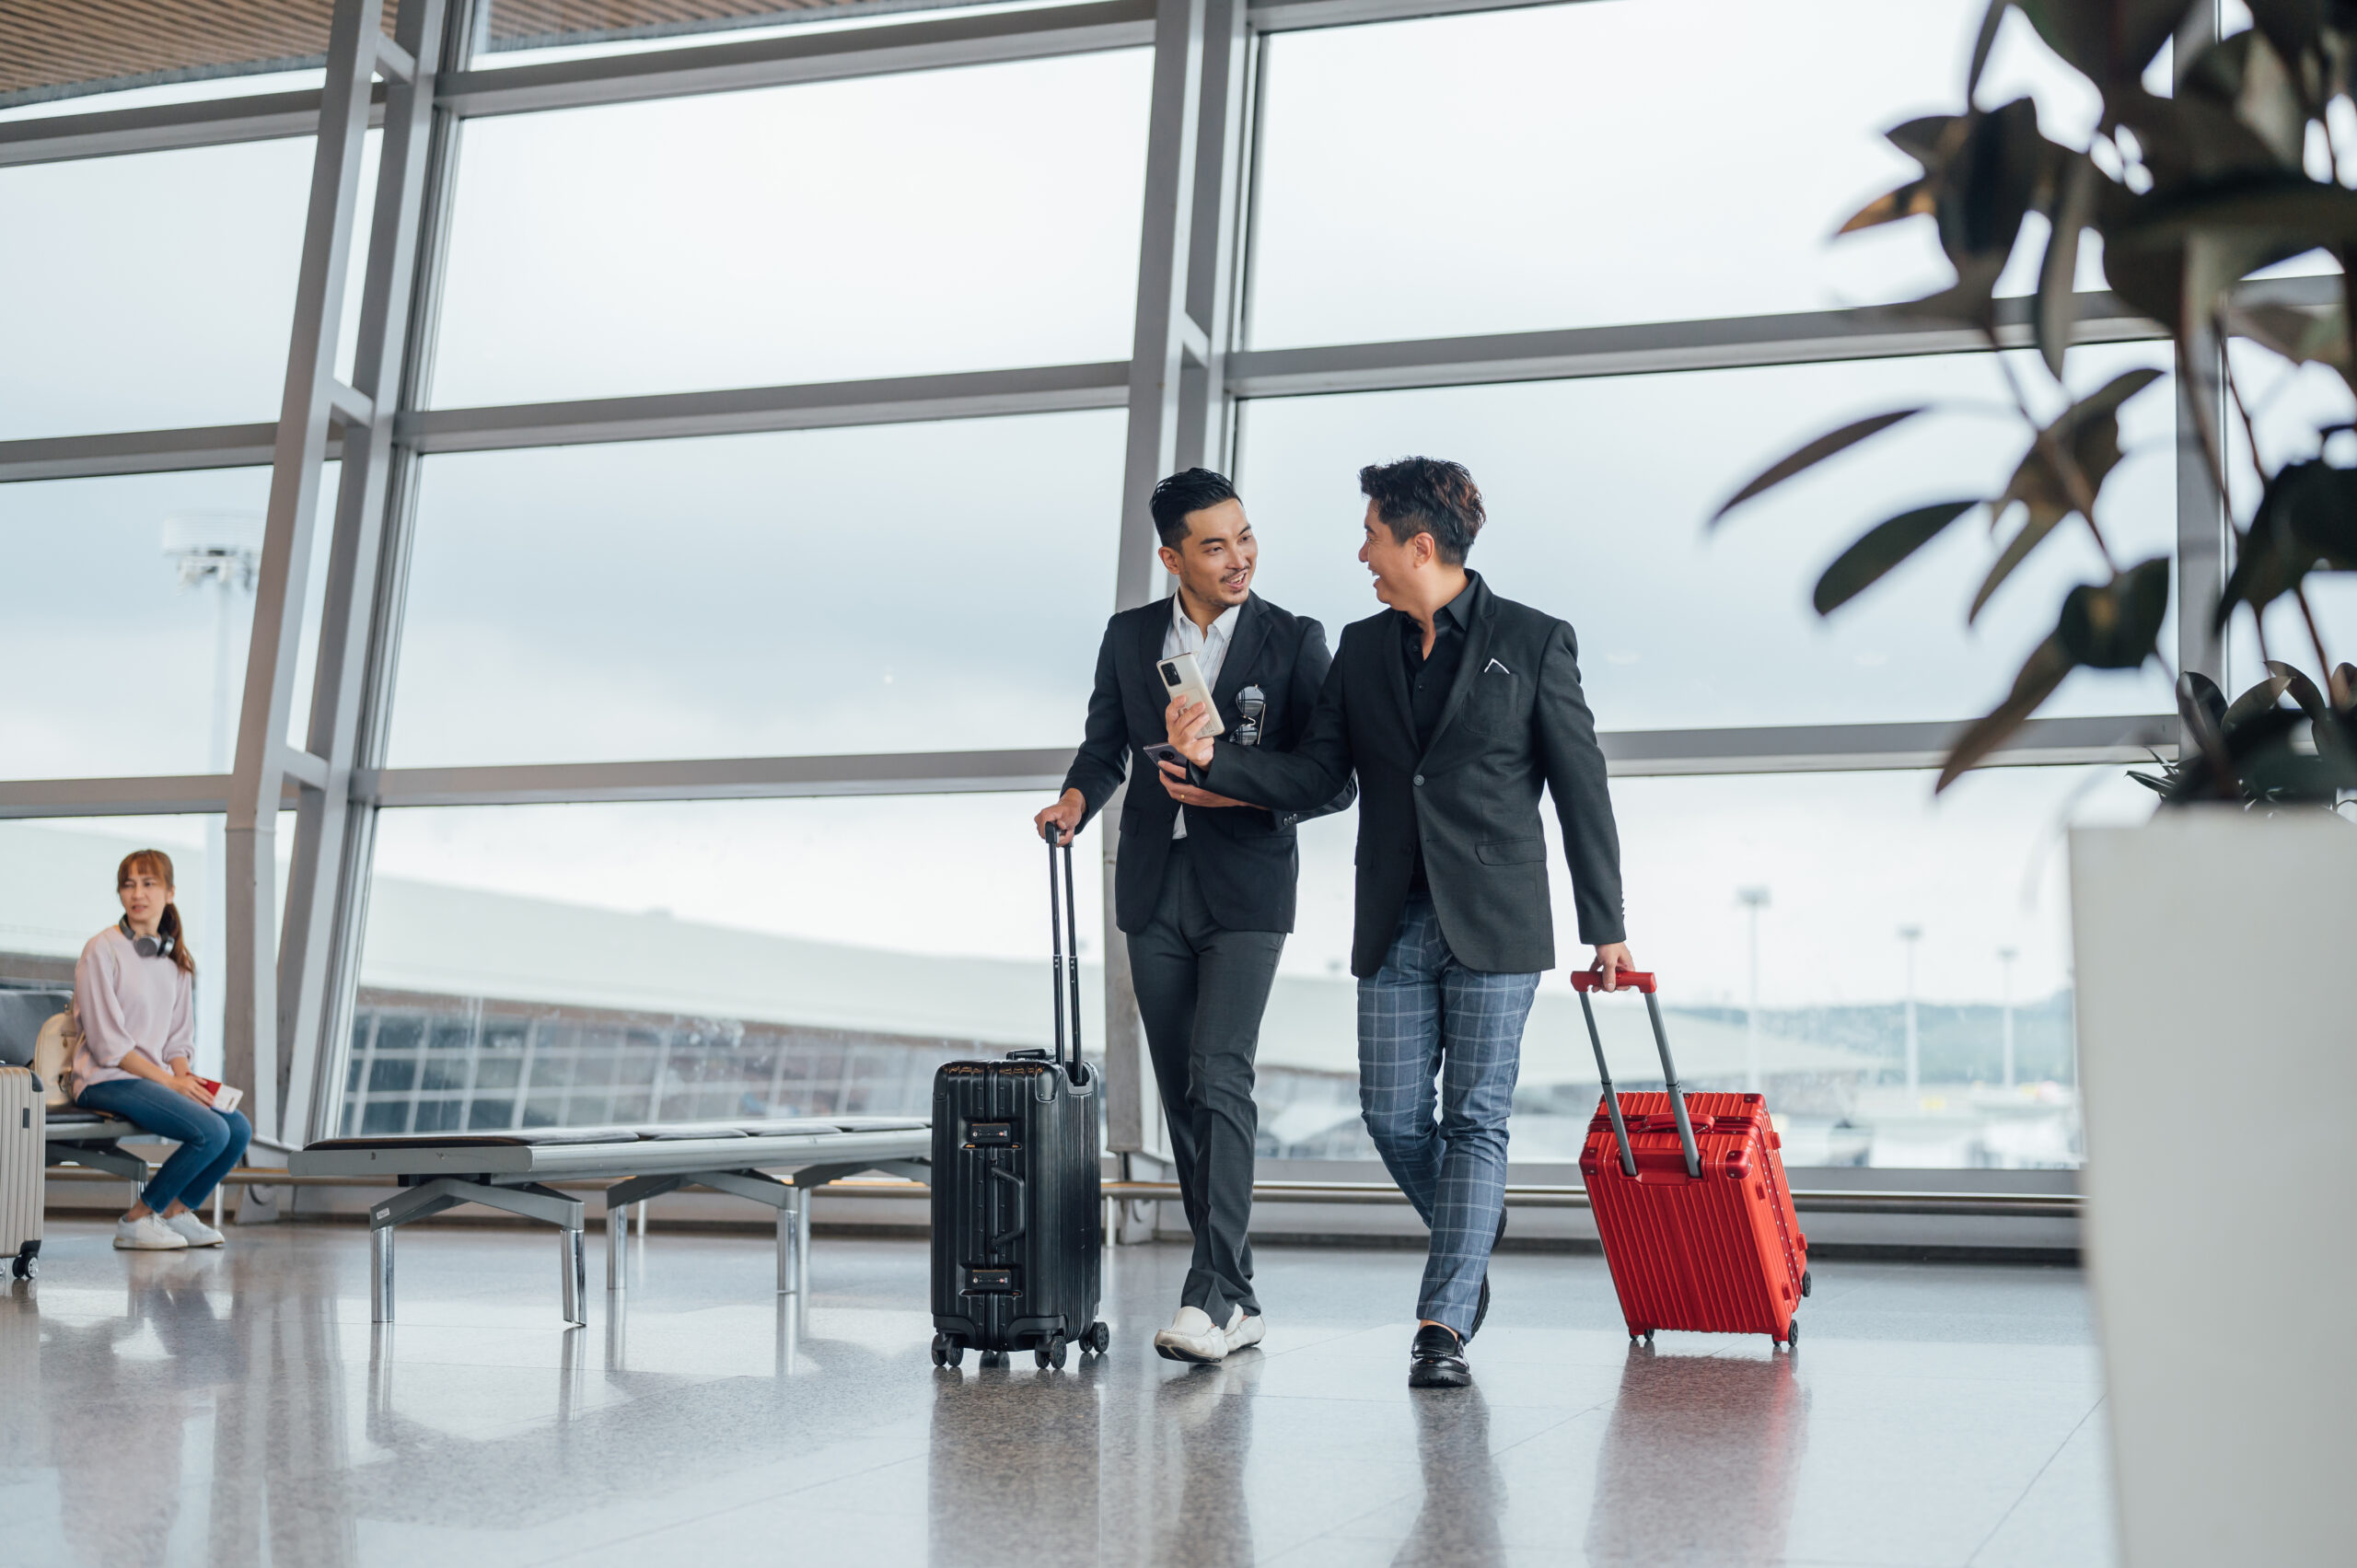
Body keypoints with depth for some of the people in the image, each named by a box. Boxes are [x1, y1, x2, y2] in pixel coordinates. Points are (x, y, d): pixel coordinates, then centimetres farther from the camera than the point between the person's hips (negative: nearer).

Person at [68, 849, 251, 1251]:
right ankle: (136, 1221, -8)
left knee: (239, 1128, -14)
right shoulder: (101, 950, -8)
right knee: (211, 1132, -25)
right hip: (106, 1081, -7)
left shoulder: (177, 958, 14)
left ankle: (178, 1211, 6)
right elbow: (107, 1042, -13)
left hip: (158, 1079, 7)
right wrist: (170, 1082, -16)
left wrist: (186, 1077, -5)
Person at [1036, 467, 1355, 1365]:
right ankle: (1235, 1300, 15)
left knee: (1220, 1078, -17)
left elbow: (1334, 783, -3)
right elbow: (1105, 746, 15)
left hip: (1245, 891, -4)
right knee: (1181, 1094, 6)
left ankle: (1211, 1296, -18)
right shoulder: (1129, 637, 8)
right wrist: (1077, 798, -7)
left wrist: (1240, 794, -18)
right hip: (1155, 887, 4)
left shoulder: (1294, 642, -1)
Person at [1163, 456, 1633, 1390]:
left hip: (1494, 926, -4)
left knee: (1474, 1121, -4)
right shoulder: (1362, 647, 11)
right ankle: (1474, 1226, 33)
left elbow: (1582, 790, 0)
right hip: (1396, 927, 4)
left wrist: (1605, 926, 0)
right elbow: (1314, 772, 6)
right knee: (1392, 1117, 3)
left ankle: (1443, 1326, -1)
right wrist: (1214, 760, -10)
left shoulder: (1533, 642, -2)